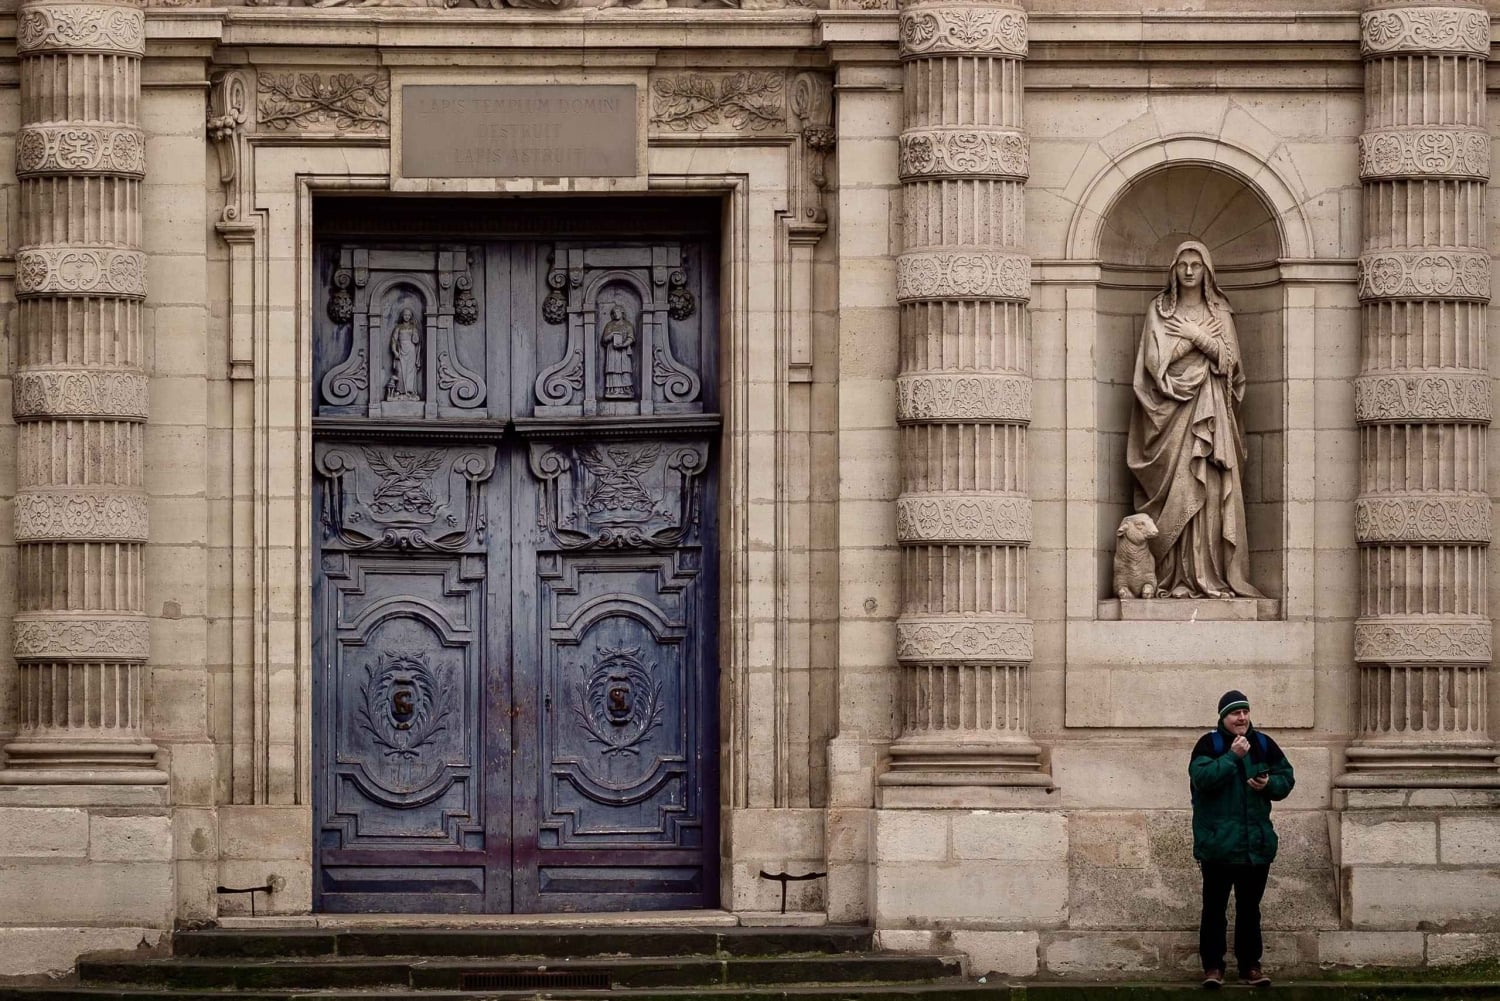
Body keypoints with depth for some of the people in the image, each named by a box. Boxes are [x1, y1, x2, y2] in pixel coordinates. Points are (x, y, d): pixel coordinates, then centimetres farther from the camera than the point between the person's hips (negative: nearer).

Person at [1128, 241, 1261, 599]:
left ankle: (1213, 576, -8)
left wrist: (1196, 336, -6)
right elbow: (1155, 361, -3)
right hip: (1172, 412, -1)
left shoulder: (1219, 313, 13)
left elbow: (1230, 360, 2)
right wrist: (1202, 341, -5)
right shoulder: (1159, 311, 9)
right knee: (1175, 494, -8)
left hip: (1210, 413, 1)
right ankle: (1177, 579, -10)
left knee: (1212, 491, -7)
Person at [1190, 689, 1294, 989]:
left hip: (1256, 844, 4)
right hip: (1219, 844, -4)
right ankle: (1212, 966, 6)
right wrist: (1232, 756, -22)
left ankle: (1250, 965, 17)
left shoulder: (1263, 745, 7)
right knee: (1214, 908, 0)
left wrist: (1269, 783, -9)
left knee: (1249, 908, 10)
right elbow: (1201, 777, -19)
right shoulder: (1209, 744, -5)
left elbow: (1286, 778, 12)